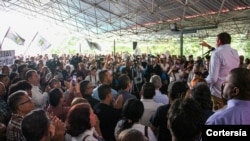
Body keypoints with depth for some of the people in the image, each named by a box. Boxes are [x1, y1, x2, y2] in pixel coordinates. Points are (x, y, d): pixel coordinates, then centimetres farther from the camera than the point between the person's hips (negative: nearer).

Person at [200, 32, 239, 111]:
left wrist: (203, 82, -1)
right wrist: (209, 46, 39)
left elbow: (213, 78, -20)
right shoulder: (235, 53, 6)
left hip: (219, 94, -7)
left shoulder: (217, 54, -16)